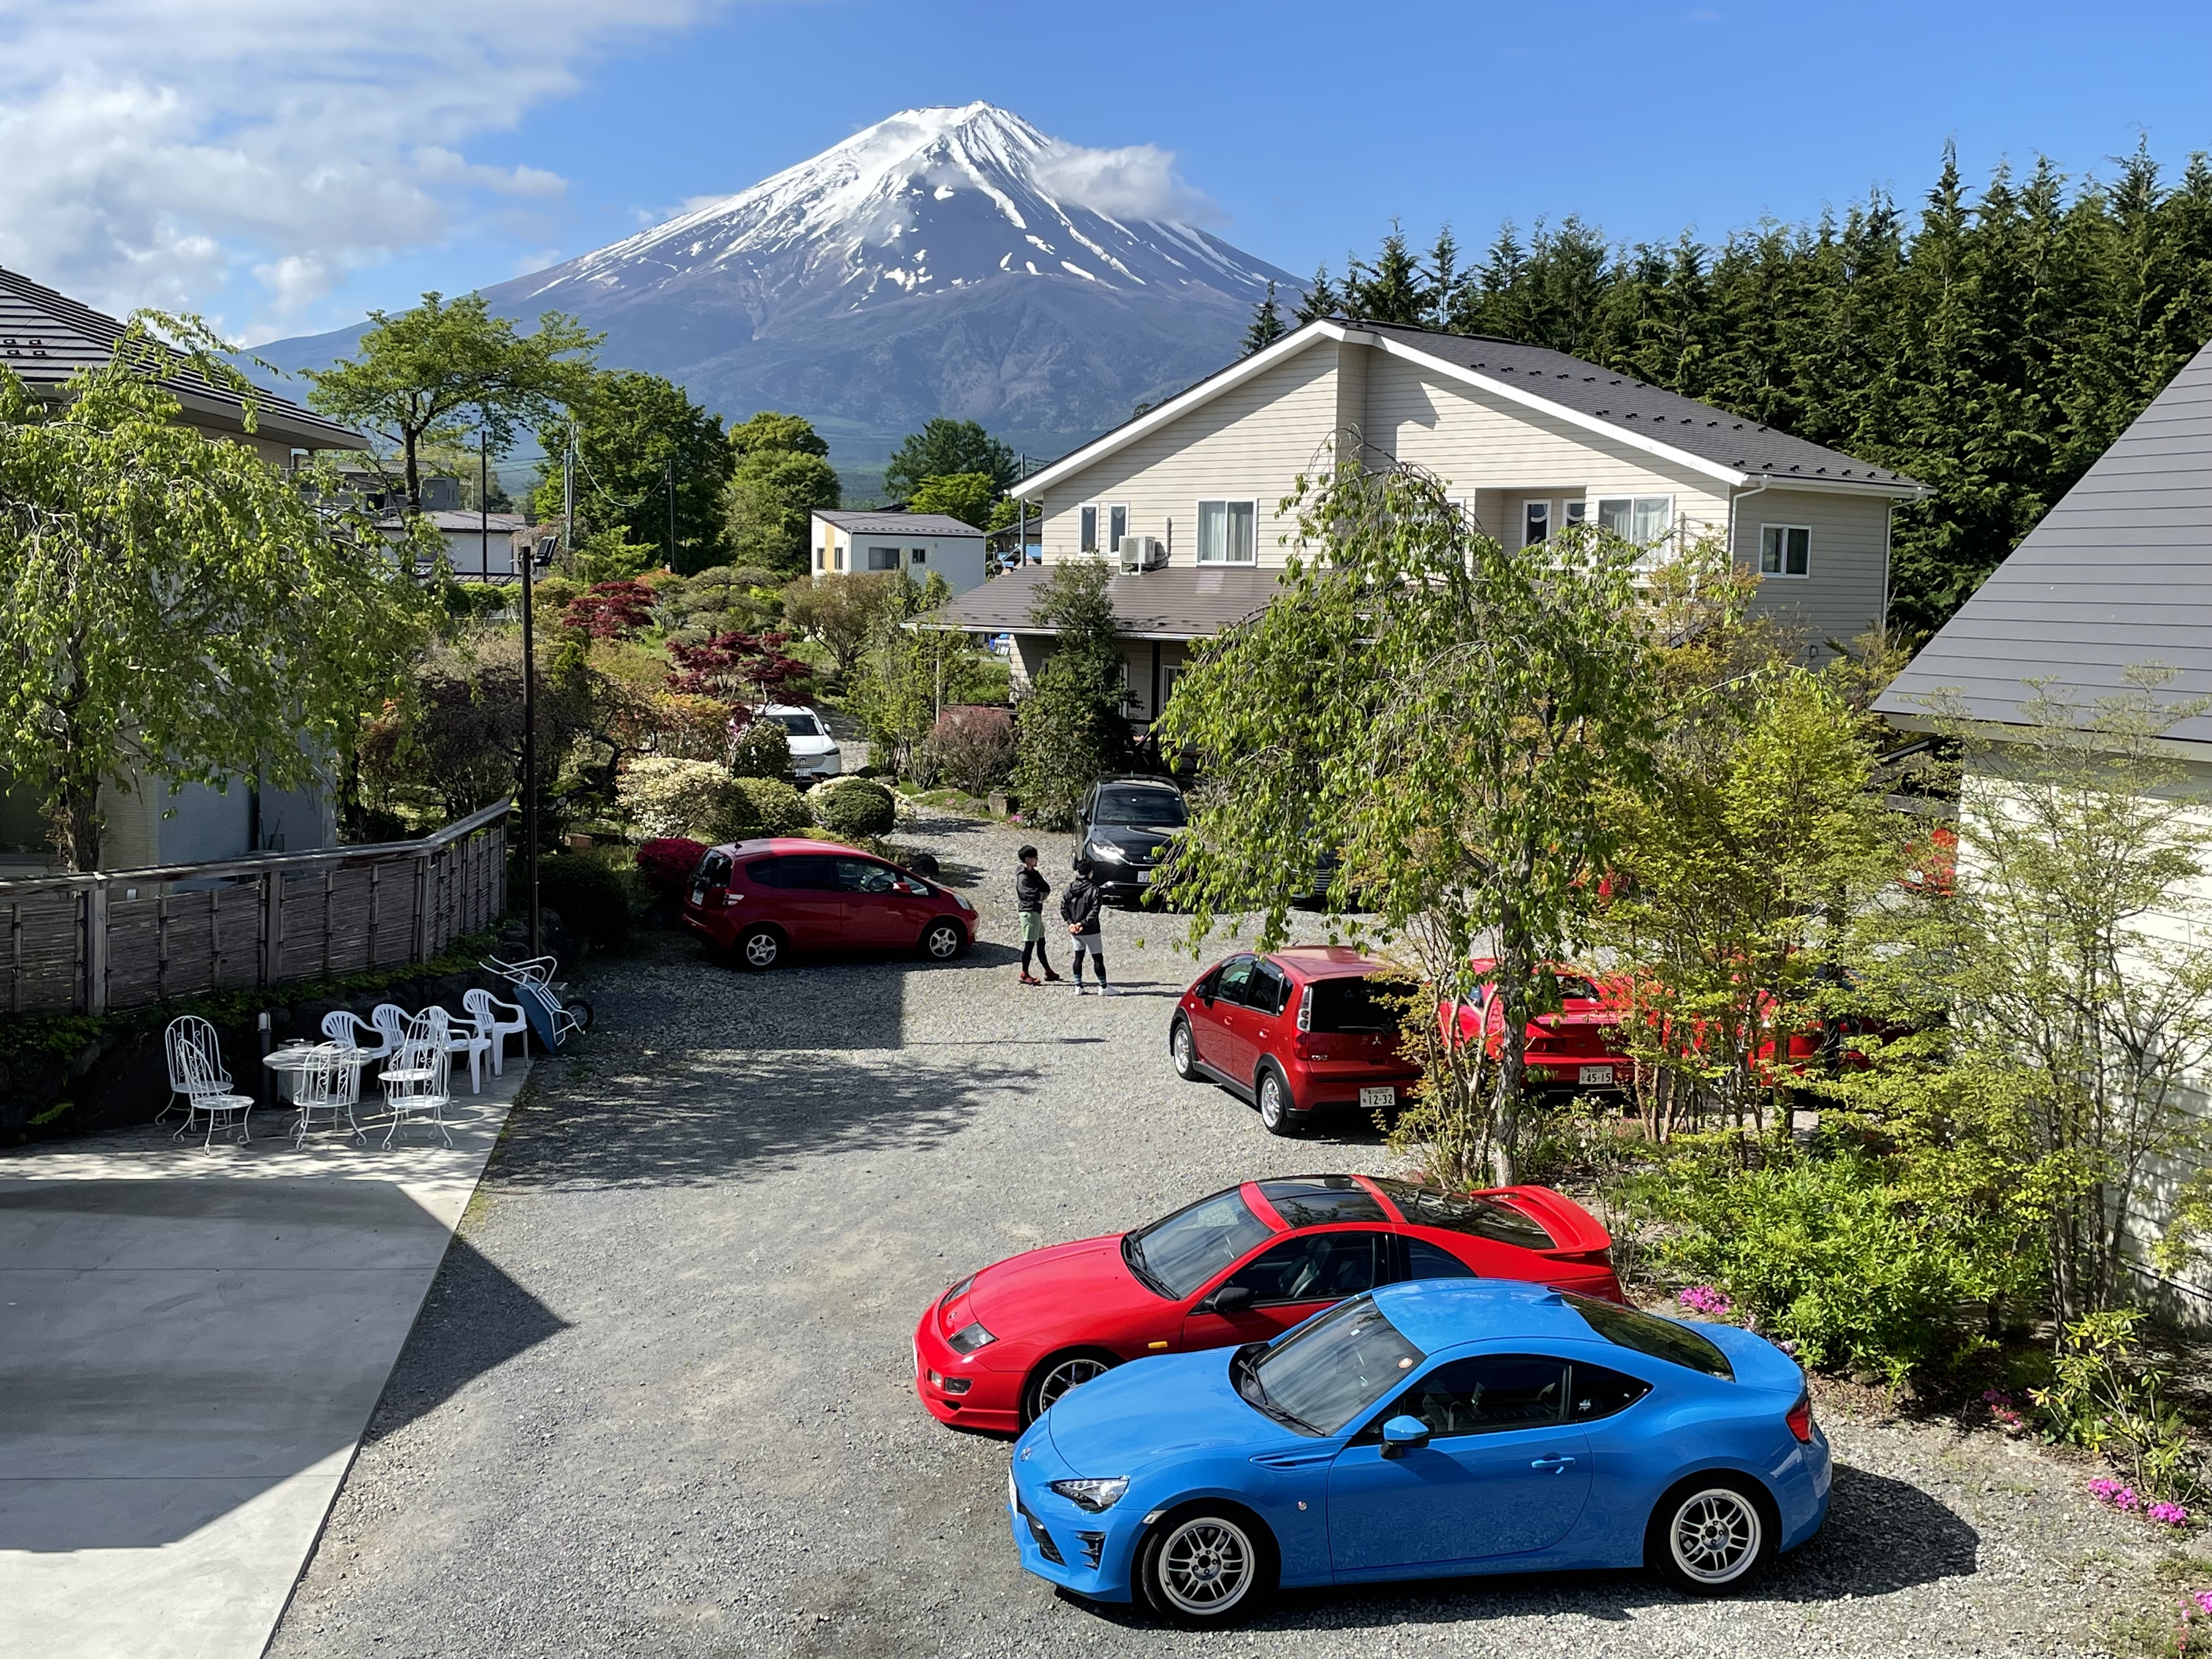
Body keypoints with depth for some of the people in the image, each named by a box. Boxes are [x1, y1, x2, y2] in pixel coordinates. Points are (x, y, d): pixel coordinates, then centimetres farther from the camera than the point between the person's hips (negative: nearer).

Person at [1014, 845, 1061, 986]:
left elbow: (1046, 888, 8)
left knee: (1041, 943, 15)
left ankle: (1048, 972, 23)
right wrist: (1042, 895, -5)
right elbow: (1034, 895, -25)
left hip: (1037, 912, 10)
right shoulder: (1023, 877, -16)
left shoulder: (1034, 873, 15)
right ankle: (1025, 975, -2)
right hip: (1029, 912, -10)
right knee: (1029, 944, -7)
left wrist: (1041, 895, -11)